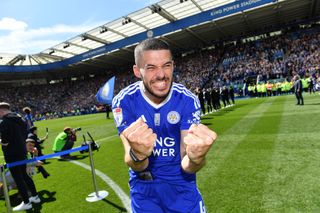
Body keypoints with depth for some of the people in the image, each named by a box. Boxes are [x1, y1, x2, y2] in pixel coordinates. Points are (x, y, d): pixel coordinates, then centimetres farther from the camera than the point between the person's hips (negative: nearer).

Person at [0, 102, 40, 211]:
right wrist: (18, 142, 12)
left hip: (12, 154, -8)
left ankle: (26, 203, 15)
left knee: (18, 178, 4)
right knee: (24, 175, 20)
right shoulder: (20, 119, 7)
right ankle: (35, 196, 29)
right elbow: (25, 134, 12)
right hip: (22, 151, 8)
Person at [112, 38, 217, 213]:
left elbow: (186, 165, -23)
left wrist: (196, 157, -46)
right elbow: (137, 167, -24)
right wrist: (137, 154, -47)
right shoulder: (124, 101, -19)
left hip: (181, 182, 1)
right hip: (144, 185, 0)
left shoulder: (188, 100, -18)